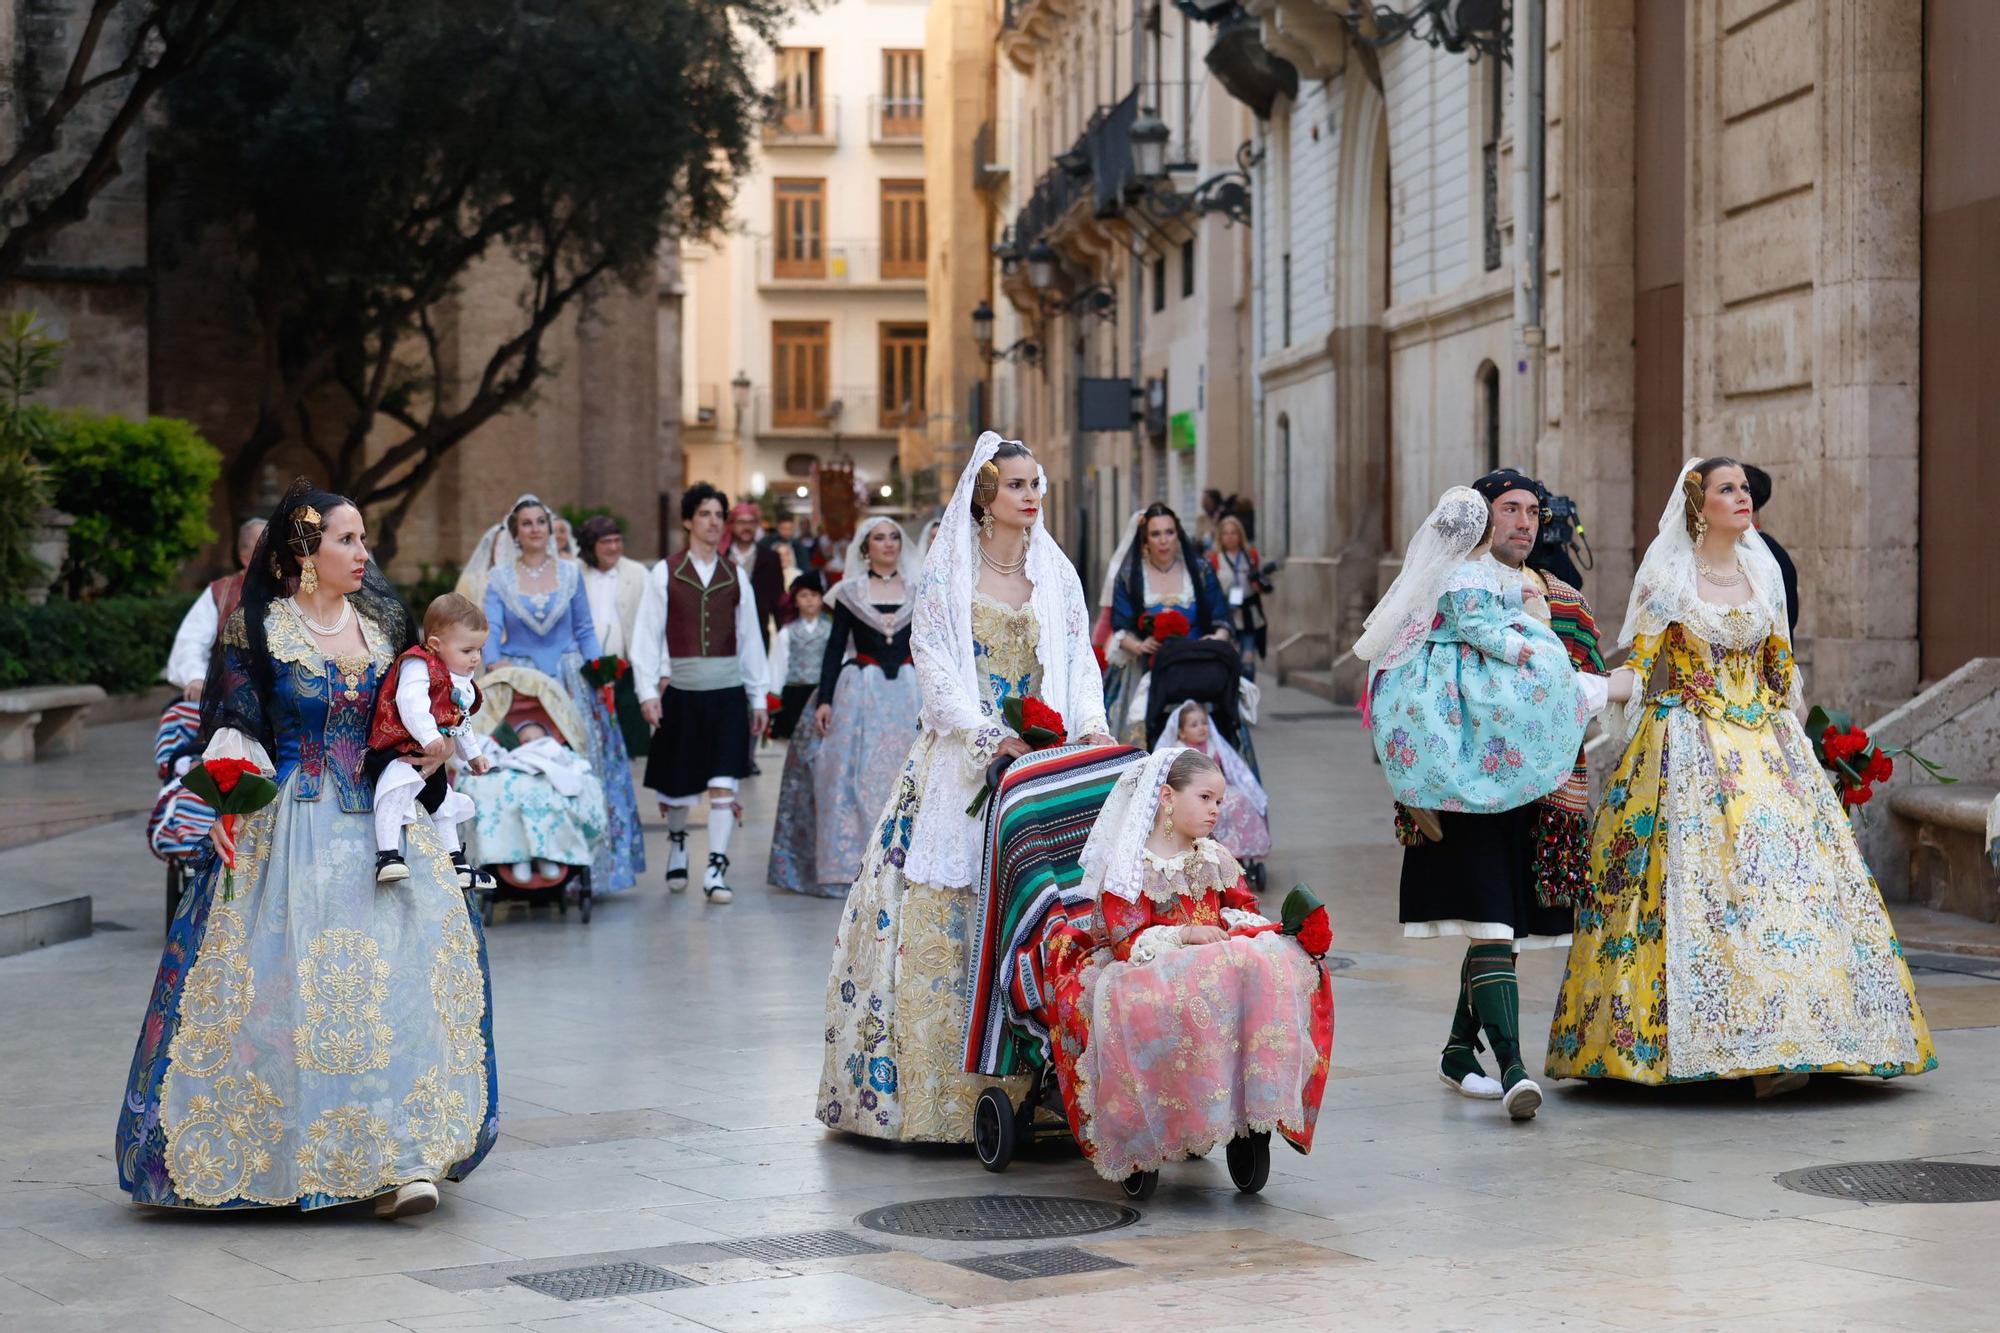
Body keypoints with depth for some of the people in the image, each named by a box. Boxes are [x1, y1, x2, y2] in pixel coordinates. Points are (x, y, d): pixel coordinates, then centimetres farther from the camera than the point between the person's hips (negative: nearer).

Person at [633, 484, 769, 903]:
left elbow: (750, 639, 10)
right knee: (678, 784, 10)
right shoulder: (665, 573, 0)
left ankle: (716, 869, -8)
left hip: (727, 692, 1)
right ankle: (677, 842, 39)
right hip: (682, 691, -1)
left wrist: (758, 696, 9)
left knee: (723, 783, -8)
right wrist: (648, 691, -7)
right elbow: (648, 635, -1)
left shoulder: (735, 576, 8)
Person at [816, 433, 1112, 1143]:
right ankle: (942, 1085, -5)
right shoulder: (948, 572, 2)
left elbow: (1079, 664, 10)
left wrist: (1091, 728, -9)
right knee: (944, 912, -8)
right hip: (960, 763, -3)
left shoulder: (1058, 576, 13)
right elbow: (936, 665, -6)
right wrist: (990, 736, -19)